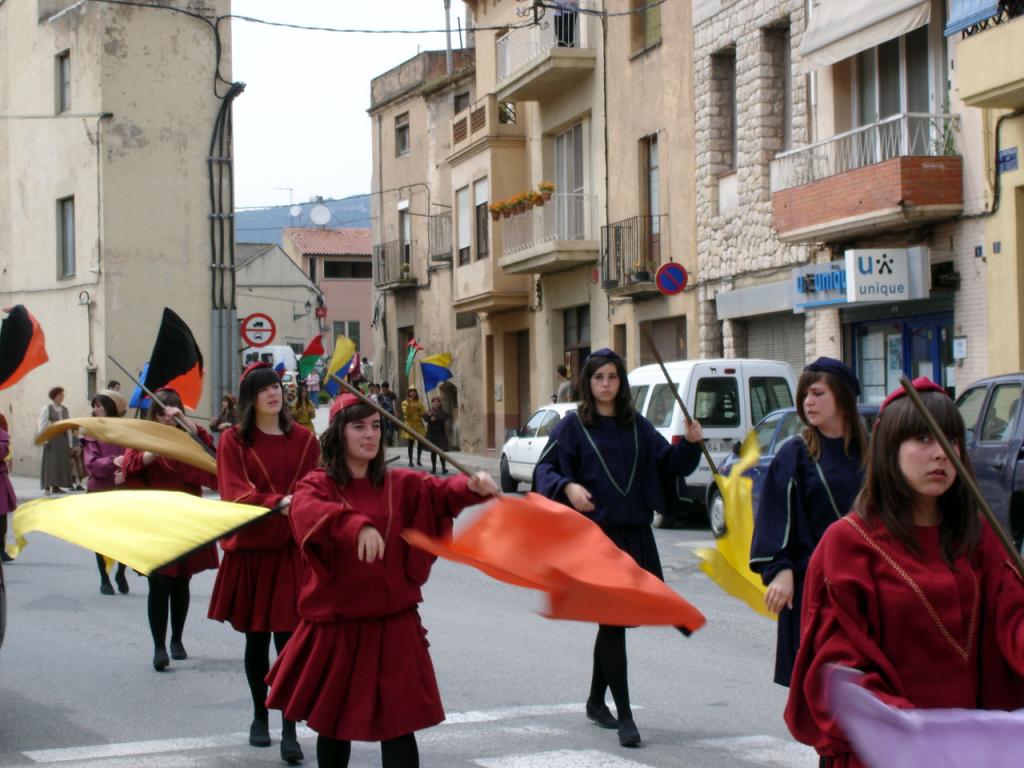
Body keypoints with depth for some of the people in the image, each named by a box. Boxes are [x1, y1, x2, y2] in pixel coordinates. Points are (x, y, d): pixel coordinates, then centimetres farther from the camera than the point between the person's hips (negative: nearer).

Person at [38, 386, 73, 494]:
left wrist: (69, 443, 11)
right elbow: (42, 425, -6)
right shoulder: (47, 408, -1)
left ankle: (56, 486, 7)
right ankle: (47, 486, -9)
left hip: (63, 438, 6)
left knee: (63, 462, 2)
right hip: (52, 438, -6)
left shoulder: (64, 410, 16)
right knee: (50, 462, -10)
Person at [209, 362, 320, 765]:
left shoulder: (303, 439, 6)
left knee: (288, 638, -8)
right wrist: (277, 503, -26)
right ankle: (259, 717, 29)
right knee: (255, 638, 12)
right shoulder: (233, 441, 0)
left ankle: (289, 731, -7)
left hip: (292, 550, 0)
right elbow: (235, 494, -11)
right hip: (250, 549, 0)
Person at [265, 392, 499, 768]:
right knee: (332, 722, 13)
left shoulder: (400, 484, 5)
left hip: (392, 624, 1)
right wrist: (357, 525, -46)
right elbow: (306, 512, -27)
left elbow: (440, 491, -12)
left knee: (398, 725, -3)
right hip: (336, 624, -1)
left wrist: (472, 486, -36)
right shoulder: (317, 484, -4)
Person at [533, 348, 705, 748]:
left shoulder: (636, 425, 11)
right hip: (595, 533, -5)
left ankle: (596, 699, 32)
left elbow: (668, 462, 13)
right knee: (613, 621, -6)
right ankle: (624, 716, -1)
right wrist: (567, 487, -25)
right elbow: (544, 469, -5)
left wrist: (690, 444, -6)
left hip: (636, 532, 5)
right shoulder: (573, 426, -1)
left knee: (618, 619, 13)